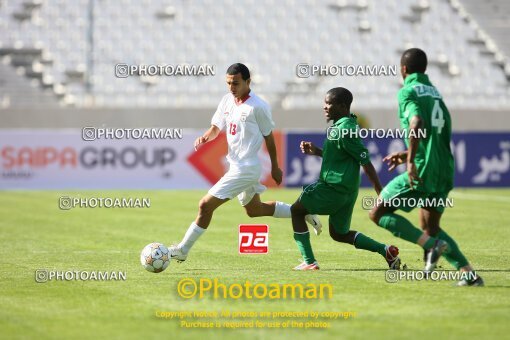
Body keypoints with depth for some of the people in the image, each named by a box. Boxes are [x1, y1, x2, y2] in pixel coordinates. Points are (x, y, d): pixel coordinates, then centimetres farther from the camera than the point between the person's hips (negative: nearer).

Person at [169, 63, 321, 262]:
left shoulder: (257, 107, -16)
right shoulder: (227, 101, 5)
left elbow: (268, 137, -6)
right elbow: (216, 128, 11)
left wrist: (275, 168, 2)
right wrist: (204, 138, -12)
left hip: (245, 169, -9)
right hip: (236, 165, 9)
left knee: (206, 205, -11)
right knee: (254, 210, 25)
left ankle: (183, 249, -1)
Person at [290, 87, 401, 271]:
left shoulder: (344, 130, -19)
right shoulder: (342, 125, 12)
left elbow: (366, 161, -21)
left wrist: (380, 192, -22)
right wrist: (317, 151, 15)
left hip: (333, 187, -10)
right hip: (347, 190, 10)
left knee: (296, 211, 8)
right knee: (339, 233, 20)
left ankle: (309, 262, 5)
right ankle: (386, 250, 9)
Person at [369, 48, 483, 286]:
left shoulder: (408, 91, -5)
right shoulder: (436, 93, 20)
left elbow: (417, 124, -23)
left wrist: (411, 161, -22)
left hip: (422, 171, -8)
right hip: (444, 172, 8)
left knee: (378, 213, 1)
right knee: (430, 228, 19)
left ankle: (431, 244, -14)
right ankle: (468, 272, 4)